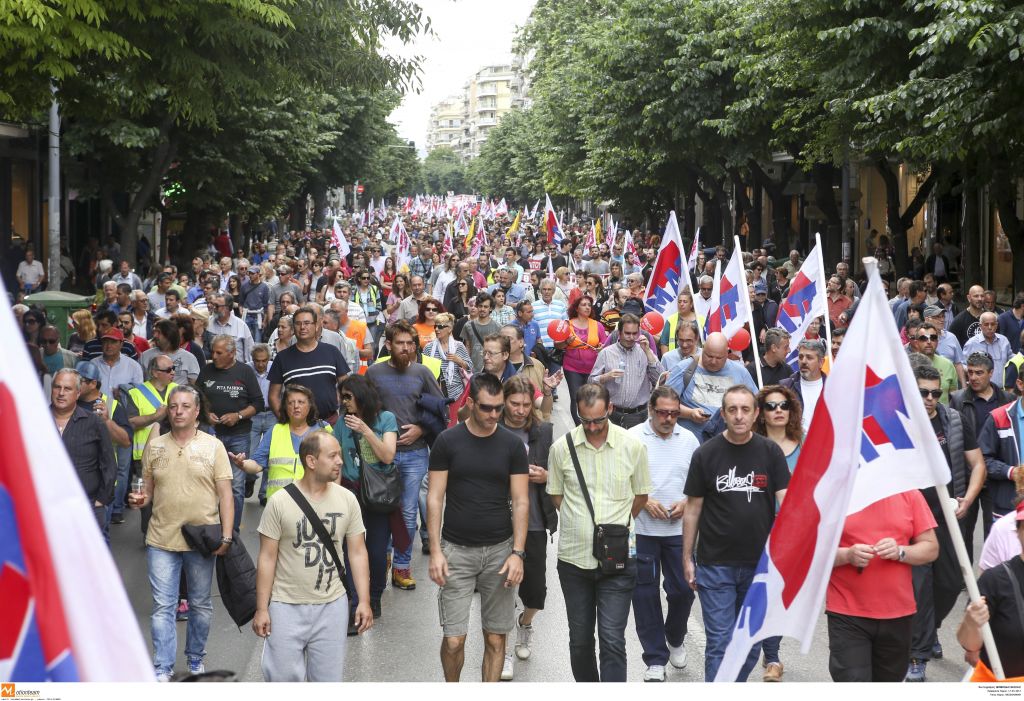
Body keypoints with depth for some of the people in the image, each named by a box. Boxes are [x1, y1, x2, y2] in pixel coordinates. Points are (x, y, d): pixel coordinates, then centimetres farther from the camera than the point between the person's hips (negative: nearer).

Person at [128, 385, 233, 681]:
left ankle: (195, 659, 29)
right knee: (163, 606, 1)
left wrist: (226, 536, -9)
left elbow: (225, 494, -2)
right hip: (162, 539, 1)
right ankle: (163, 668, 8)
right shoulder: (154, 446, 6)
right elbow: (148, 490, 14)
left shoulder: (213, 446, 0)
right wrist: (140, 499, -10)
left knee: (201, 604, 12)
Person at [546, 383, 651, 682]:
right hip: (574, 557, 2)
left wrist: (616, 523, 8)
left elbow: (641, 495, 8)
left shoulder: (632, 446, -5)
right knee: (580, 639, 13)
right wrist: (582, 524, 6)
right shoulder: (562, 447, -3)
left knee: (612, 640, -7)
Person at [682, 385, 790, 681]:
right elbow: (693, 508, 2)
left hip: (760, 562, 2)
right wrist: (687, 558, 1)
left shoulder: (770, 452, 0)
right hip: (716, 564, -2)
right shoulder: (706, 454, -2)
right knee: (720, 643, -3)